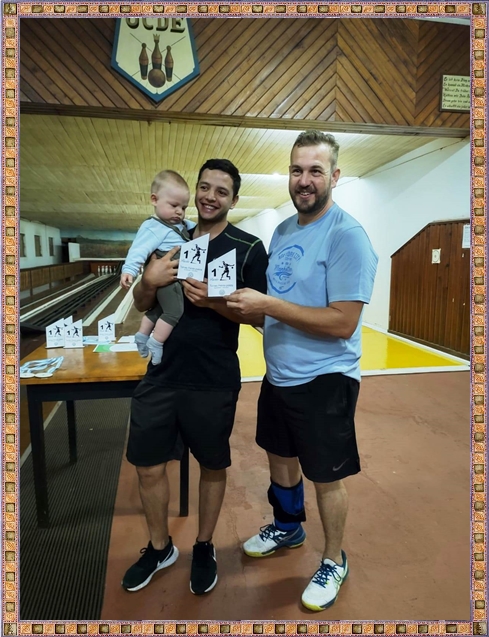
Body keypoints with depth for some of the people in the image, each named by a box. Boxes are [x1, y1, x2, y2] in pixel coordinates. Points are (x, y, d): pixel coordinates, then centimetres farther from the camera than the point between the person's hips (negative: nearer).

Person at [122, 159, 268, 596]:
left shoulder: (248, 248, -5)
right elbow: (141, 306, 8)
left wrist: (212, 301, -25)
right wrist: (149, 280, -14)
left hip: (214, 381, -3)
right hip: (161, 376, 4)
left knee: (212, 467, 14)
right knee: (149, 467, 12)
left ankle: (204, 548, 39)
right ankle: (160, 548, 38)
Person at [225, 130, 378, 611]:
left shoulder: (347, 236, -19)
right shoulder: (282, 230, 7)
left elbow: (342, 323, -25)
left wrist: (268, 306, -26)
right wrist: (245, 304, -5)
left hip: (324, 381, -8)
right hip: (278, 374, 8)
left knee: (326, 477, 10)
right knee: (279, 455, 24)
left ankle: (334, 562, 37)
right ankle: (288, 527, 52)